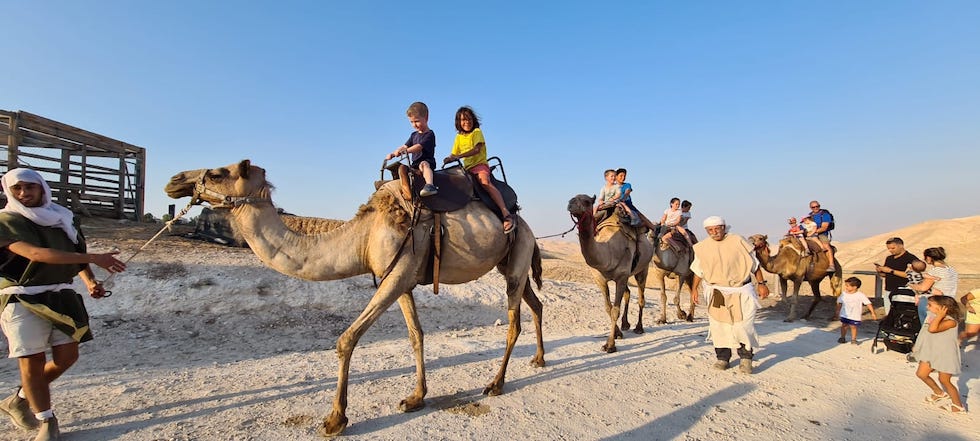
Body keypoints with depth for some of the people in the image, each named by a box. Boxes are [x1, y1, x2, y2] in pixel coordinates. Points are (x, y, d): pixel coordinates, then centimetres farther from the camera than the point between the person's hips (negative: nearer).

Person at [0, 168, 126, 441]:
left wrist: (90, 281, -1)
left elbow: (77, 254, 18)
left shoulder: (62, 218, 10)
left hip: (61, 296, 5)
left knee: (67, 356, 6)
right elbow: (35, 254, -24)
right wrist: (95, 258, -32)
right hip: (23, 299, -5)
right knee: (32, 361, -1)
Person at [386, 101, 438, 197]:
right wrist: (393, 154, 2)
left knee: (424, 164, -40)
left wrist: (405, 151, -32)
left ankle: (430, 185, -61)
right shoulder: (414, 135, 21)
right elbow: (405, 147, 18)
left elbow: (419, 147, -21)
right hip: (415, 165, 9)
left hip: (427, 162, -9)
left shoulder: (429, 134, -7)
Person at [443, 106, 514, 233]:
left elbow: (477, 149, -15)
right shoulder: (458, 137, 16)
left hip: (480, 164, -7)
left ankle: (506, 214, -45)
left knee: (485, 182, -33)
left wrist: (458, 156, -25)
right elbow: (454, 154, 14)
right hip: (467, 168, 7)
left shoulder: (477, 132, -1)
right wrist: (449, 159, -11)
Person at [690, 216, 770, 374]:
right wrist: (694, 289, 11)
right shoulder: (703, 247, 3)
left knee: (744, 324, -6)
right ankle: (722, 357, 18)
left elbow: (754, 264, 3)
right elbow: (698, 270, 13)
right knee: (719, 325, 4)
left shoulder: (737, 241, -3)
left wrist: (761, 283, 1)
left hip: (741, 291, -2)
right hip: (717, 292, 2)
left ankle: (746, 357, 14)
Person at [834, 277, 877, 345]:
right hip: (844, 315, 3)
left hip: (855, 316, -3)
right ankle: (842, 338, 22)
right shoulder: (843, 294, -2)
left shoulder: (860, 295, -12)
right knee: (844, 326, 8)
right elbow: (839, 303, 10)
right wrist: (838, 311, 13)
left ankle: (853, 339, 18)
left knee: (853, 327, 4)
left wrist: (873, 313, -10)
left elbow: (868, 303, -8)